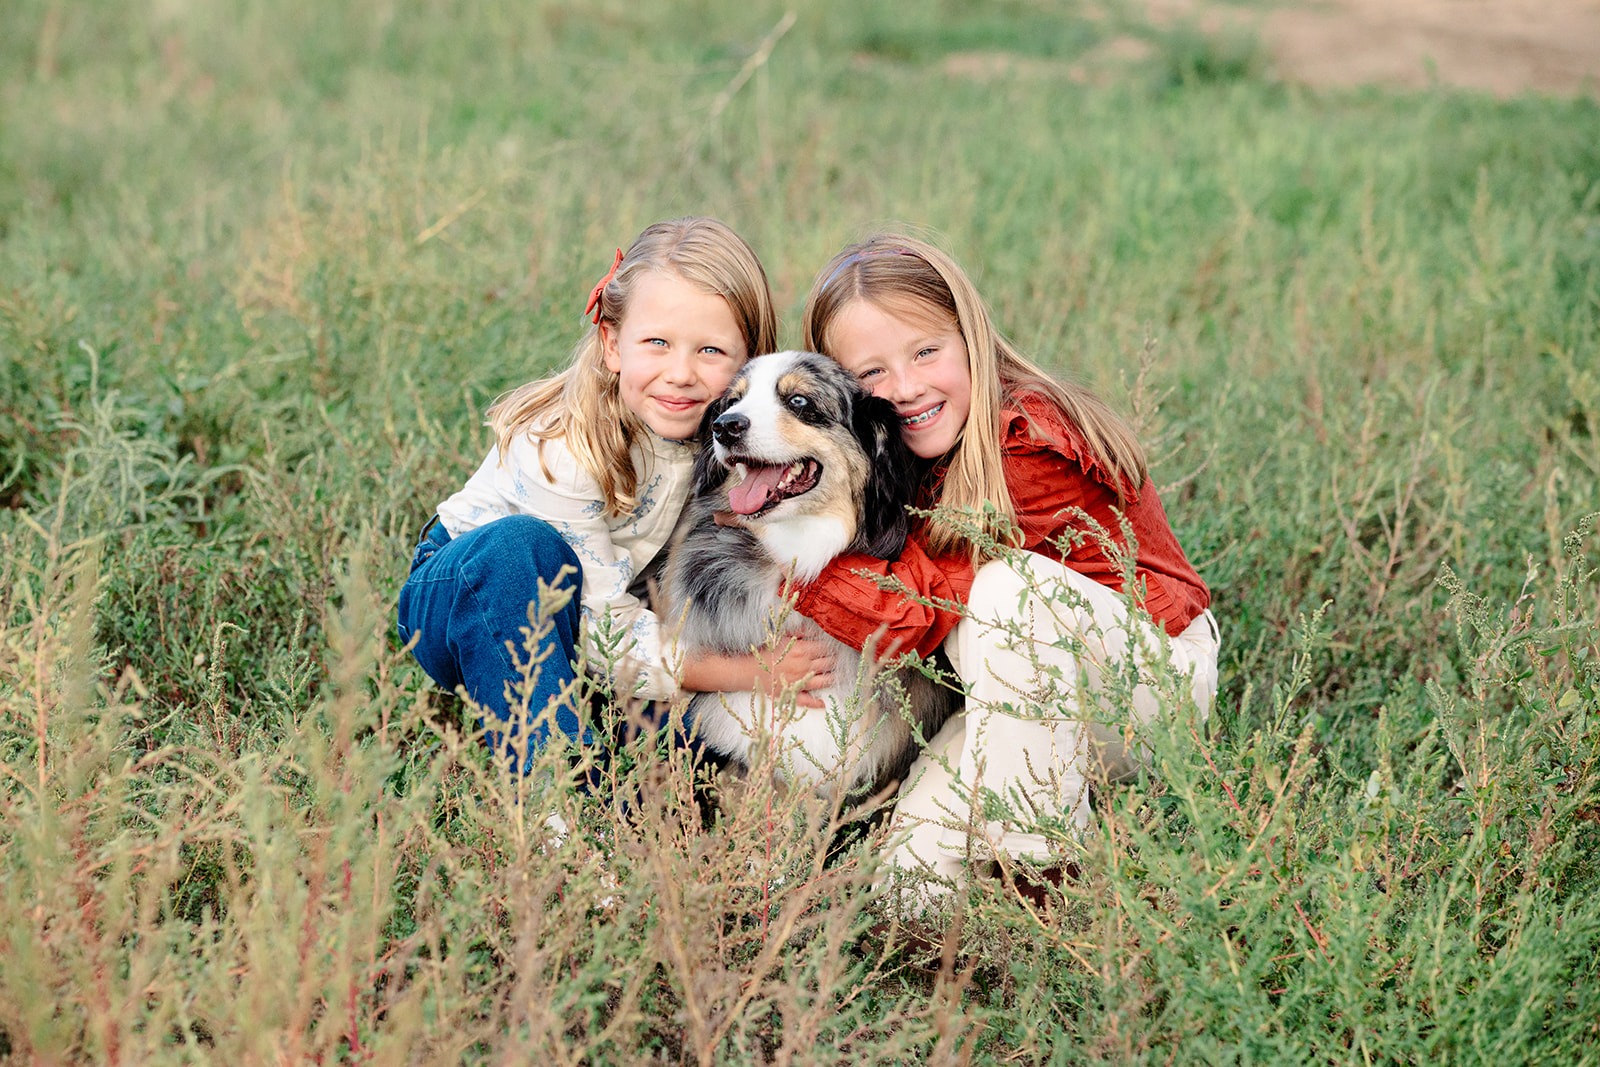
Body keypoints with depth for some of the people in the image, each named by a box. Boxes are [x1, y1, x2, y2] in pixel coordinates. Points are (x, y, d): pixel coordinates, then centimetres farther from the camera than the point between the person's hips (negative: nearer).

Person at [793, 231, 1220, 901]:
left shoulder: (1031, 451, -27)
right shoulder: (908, 460, -3)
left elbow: (909, 612, -29)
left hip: (1157, 673, -6)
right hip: (1029, 690, 6)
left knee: (1006, 586, -35)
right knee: (916, 862, -15)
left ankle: (1043, 862, -23)